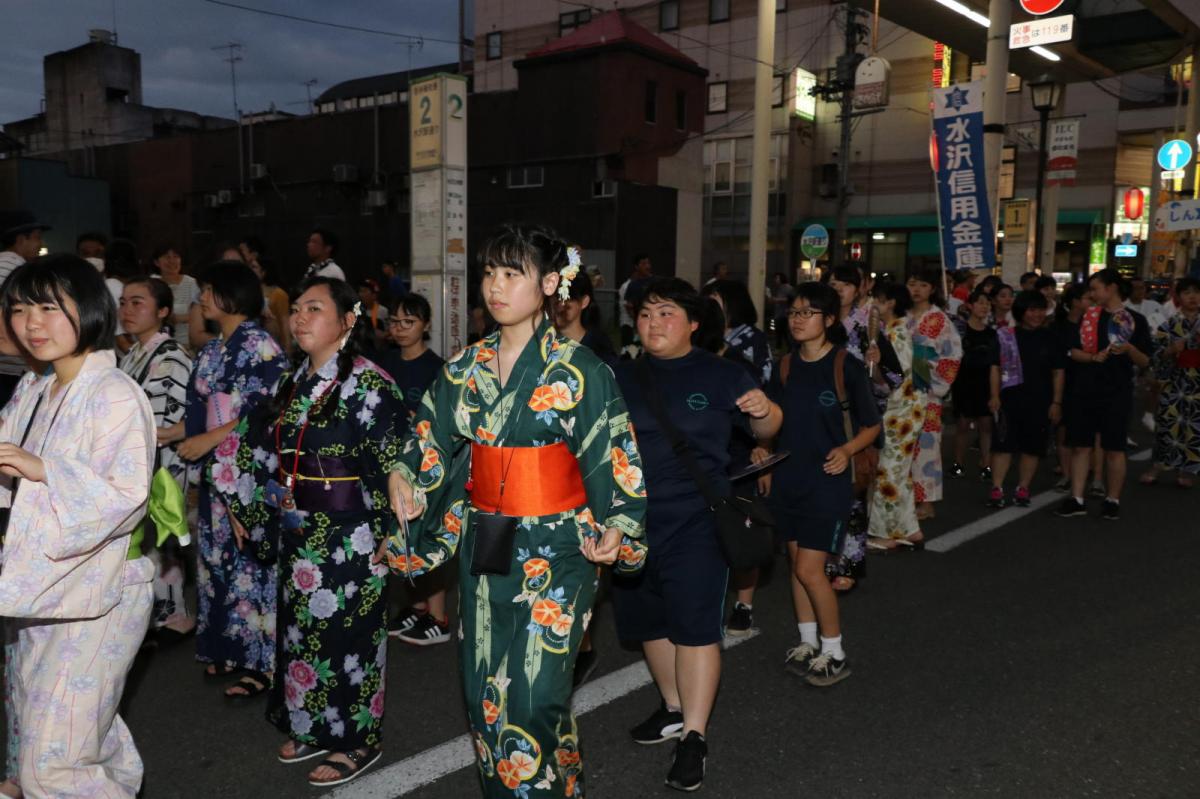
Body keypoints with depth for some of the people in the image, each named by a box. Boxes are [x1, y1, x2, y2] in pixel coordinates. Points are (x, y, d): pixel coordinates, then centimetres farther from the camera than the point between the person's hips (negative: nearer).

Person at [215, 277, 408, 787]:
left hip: (349, 534, -7)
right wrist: (245, 509, 14)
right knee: (301, 626, 17)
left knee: (345, 630, 4)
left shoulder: (369, 385, -16)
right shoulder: (292, 381, 7)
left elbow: (390, 470, -17)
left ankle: (355, 739, 22)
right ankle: (310, 727, 36)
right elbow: (259, 449, 14)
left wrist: (384, 539, -16)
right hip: (297, 530, 8)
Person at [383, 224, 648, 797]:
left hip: (553, 551, -5)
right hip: (483, 547, 5)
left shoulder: (578, 369, -8)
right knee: (483, 689, 12)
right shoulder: (465, 368, 7)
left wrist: (617, 528, -17)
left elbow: (616, 459, -6)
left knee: (534, 696, -6)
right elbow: (433, 444, 13)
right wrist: (405, 481, -4)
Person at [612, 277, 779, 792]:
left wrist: (765, 411, -20)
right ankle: (674, 708, 35)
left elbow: (765, 431, 2)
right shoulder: (622, 378, 7)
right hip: (633, 519, 5)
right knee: (649, 622, 15)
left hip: (695, 520, -4)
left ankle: (693, 736, 4)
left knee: (694, 625, -5)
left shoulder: (719, 375, -2)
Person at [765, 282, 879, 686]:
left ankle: (834, 653, 12)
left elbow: (871, 426, -3)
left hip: (827, 481, -5)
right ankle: (808, 642, 28)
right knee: (796, 563, 12)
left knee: (809, 569, -6)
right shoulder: (785, 366, 4)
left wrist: (848, 449, -20)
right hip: (788, 478, 5)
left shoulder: (846, 367, -10)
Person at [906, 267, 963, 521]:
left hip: (925, 392, -5)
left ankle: (926, 502, 3)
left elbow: (954, 354, -10)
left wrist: (934, 382, -12)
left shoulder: (938, 318, -5)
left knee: (924, 441, -3)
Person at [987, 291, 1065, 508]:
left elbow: (1058, 372, 7)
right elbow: (996, 367, 4)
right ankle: (997, 489, -2)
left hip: (1040, 400, 2)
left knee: (1032, 447, 6)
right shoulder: (1006, 335, 3)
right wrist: (995, 395, -5)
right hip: (1010, 397, -1)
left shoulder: (1050, 339, 6)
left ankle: (1022, 489, 15)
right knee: (1003, 443, -5)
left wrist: (1056, 402, 1)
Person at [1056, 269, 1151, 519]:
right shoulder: (1089, 316, 7)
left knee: (1114, 449, 3)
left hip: (1117, 392, -3)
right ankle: (1076, 499, 8)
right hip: (1085, 389, 3)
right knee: (1080, 445, 3)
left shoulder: (1136, 319, -2)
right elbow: (1074, 351, 5)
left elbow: (1145, 361, -2)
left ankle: (1112, 500, 14)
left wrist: (1129, 349, -22)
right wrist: (1093, 357, -14)